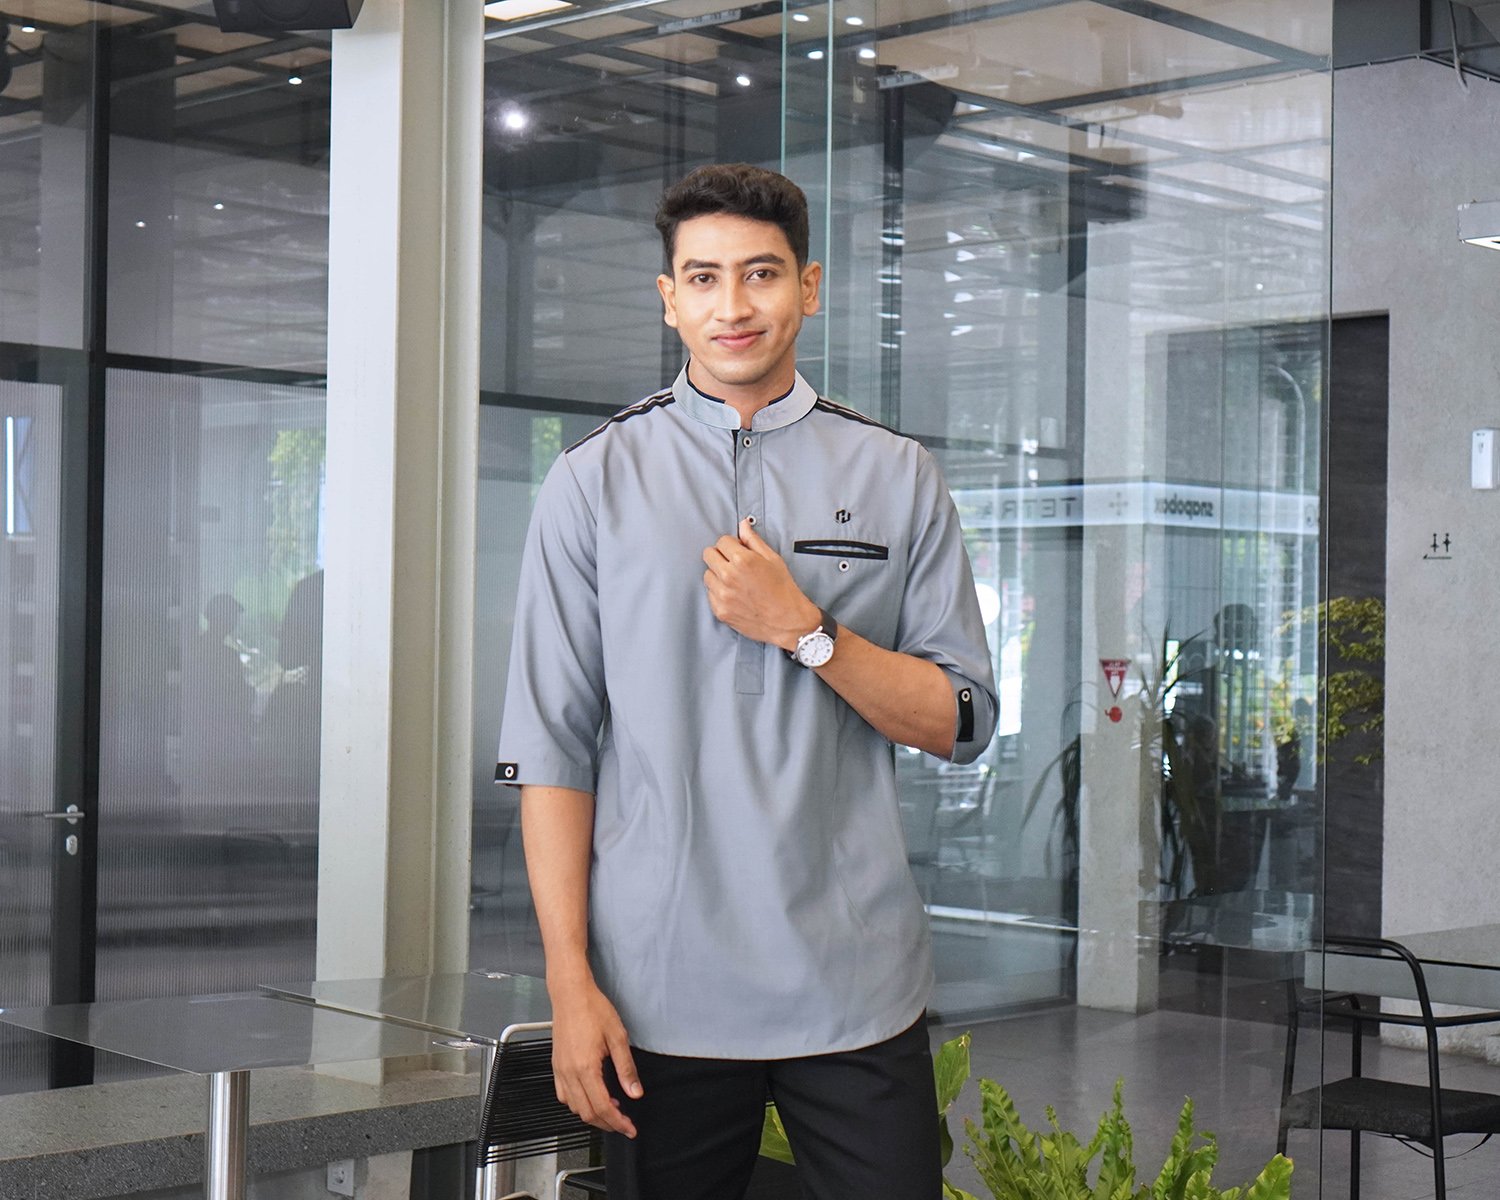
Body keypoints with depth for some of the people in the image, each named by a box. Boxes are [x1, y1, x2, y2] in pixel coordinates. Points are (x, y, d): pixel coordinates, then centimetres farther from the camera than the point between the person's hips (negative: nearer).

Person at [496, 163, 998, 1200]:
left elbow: (961, 722, 4)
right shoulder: (595, 482, 4)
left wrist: (803, 628, -10)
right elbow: (550, 748, 1)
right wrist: (571, 979, -6)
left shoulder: (897, 478, 7)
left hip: (858, 988, 1)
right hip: (660, 993, 0)